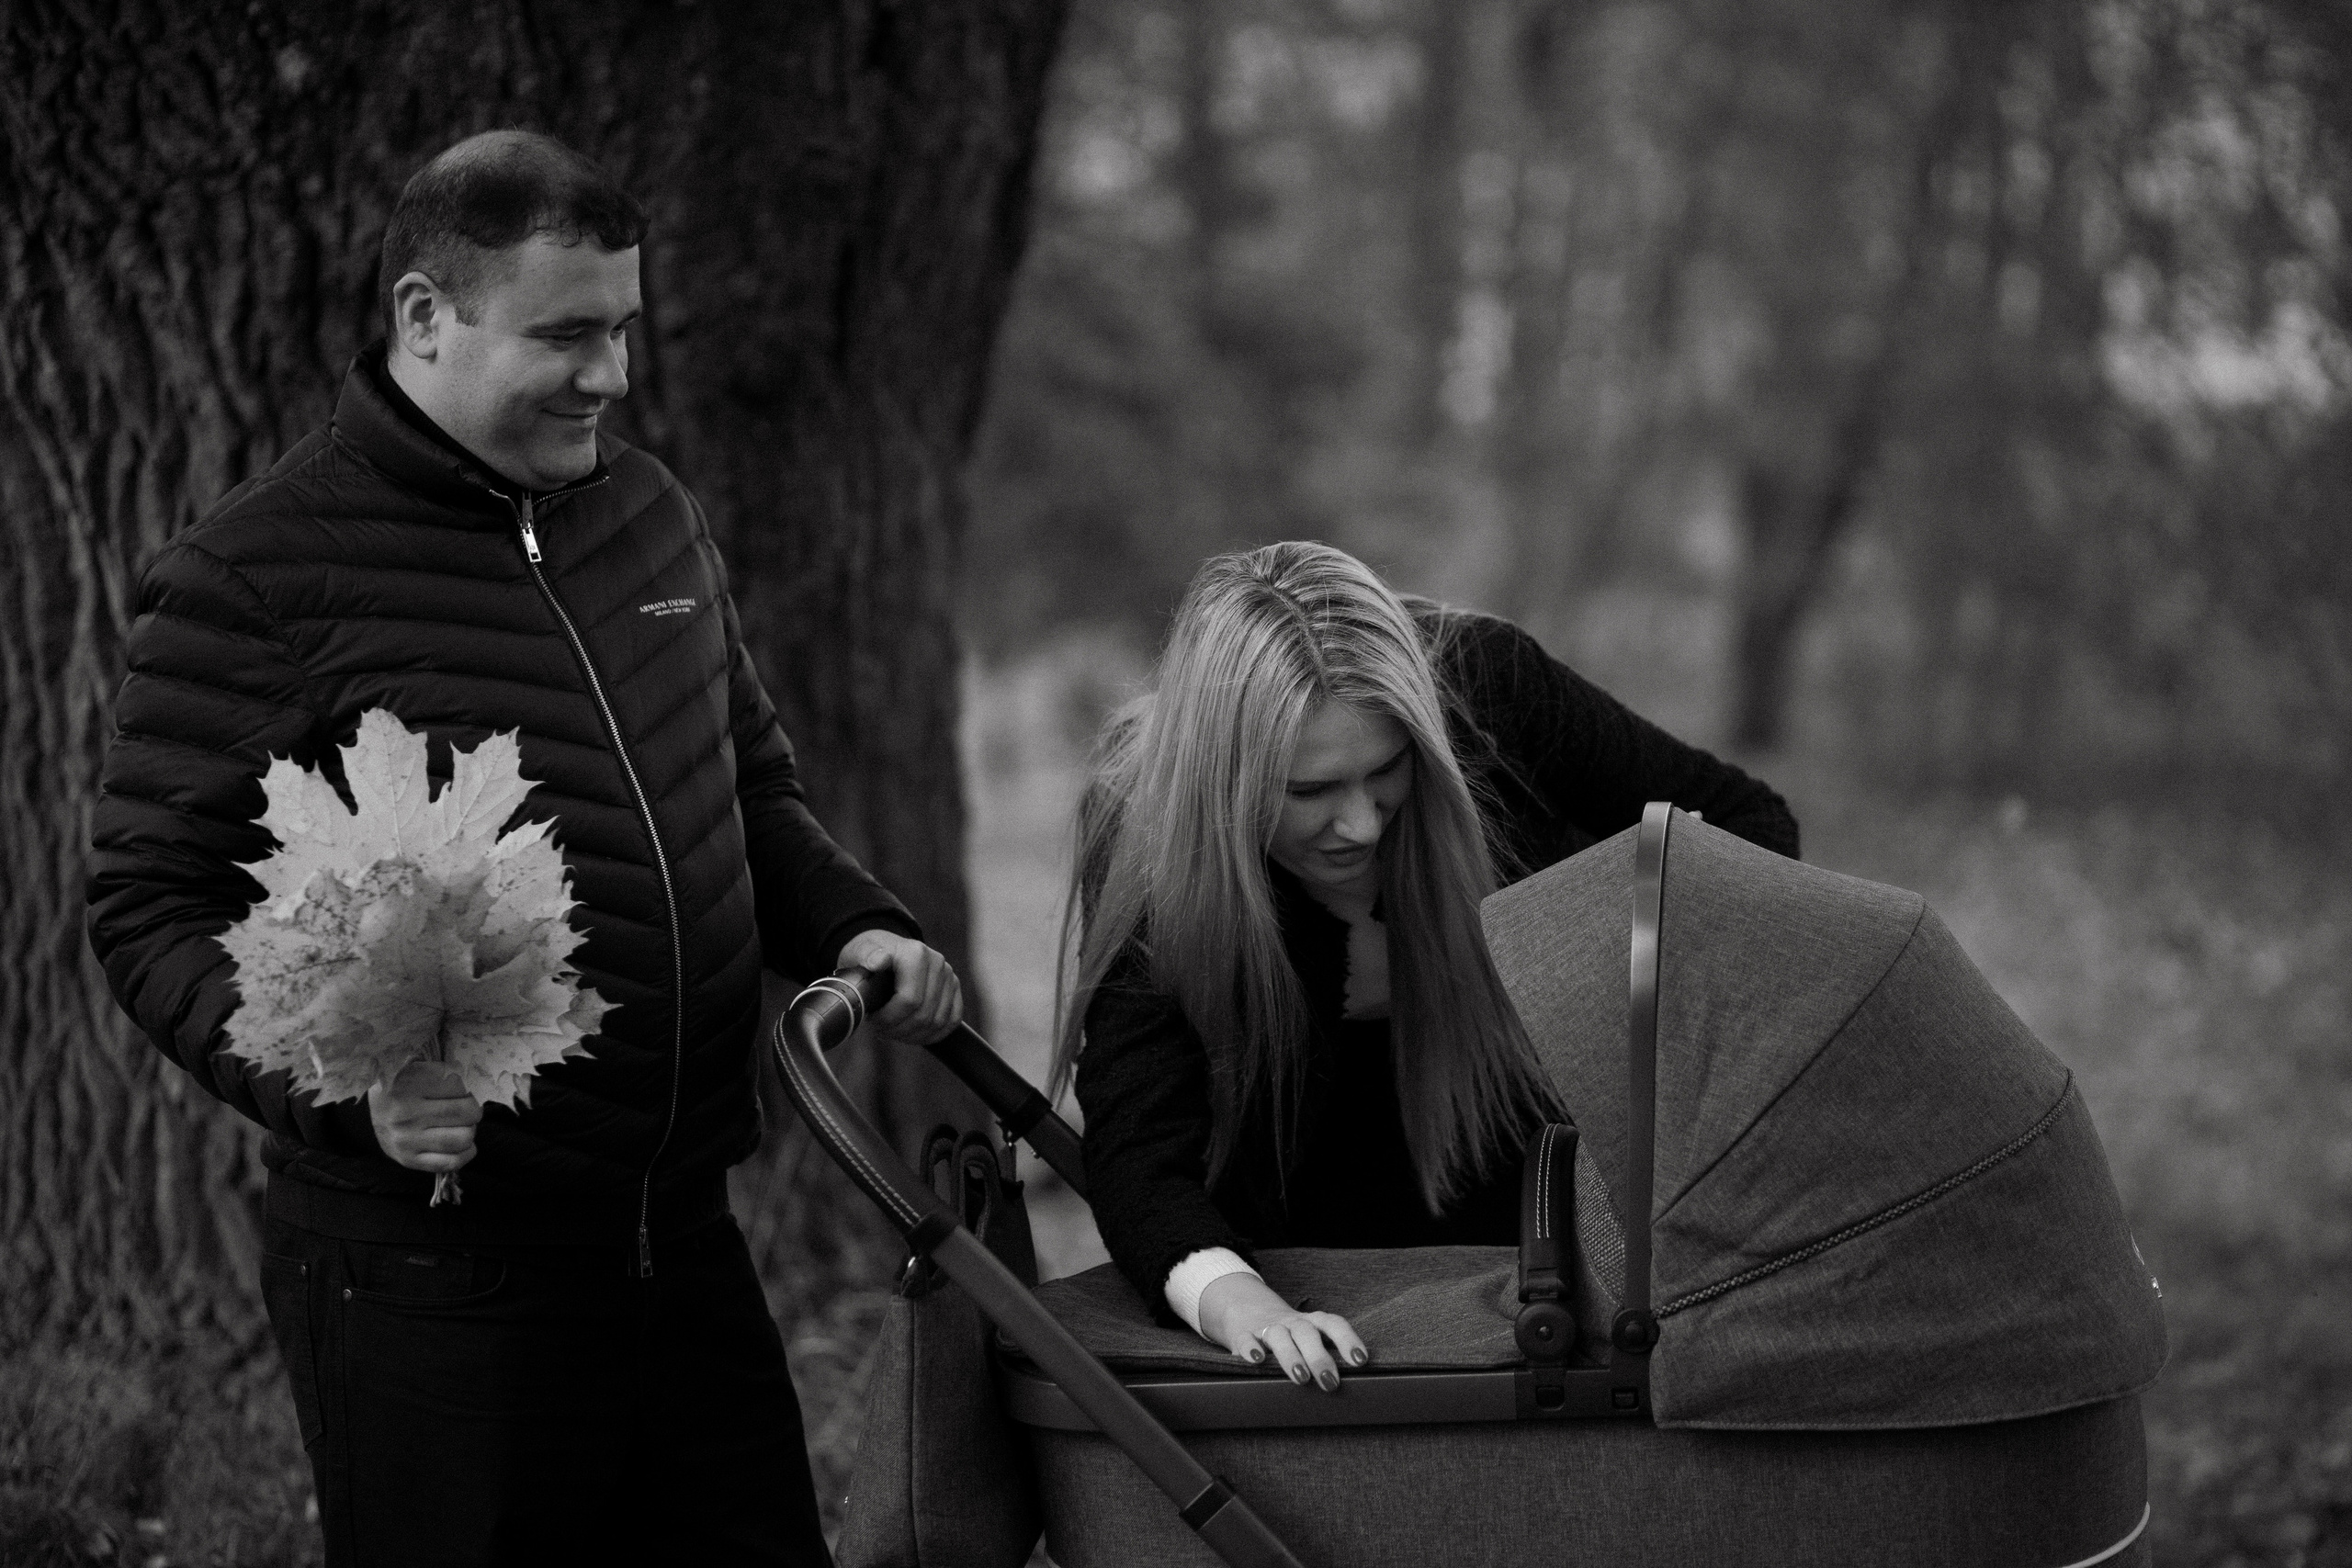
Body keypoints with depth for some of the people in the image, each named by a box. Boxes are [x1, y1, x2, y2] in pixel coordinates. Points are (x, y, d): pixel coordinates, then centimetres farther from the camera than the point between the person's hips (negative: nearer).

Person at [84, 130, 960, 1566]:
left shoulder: (653, 515, 12)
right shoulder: (252, 581, -10)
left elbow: (752, 790, 24)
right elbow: (153, 911, -10)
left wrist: (855, 927, 5)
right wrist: (341, 1086, -25)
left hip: (684, 1237, 7)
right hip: (426, 1277, -6)